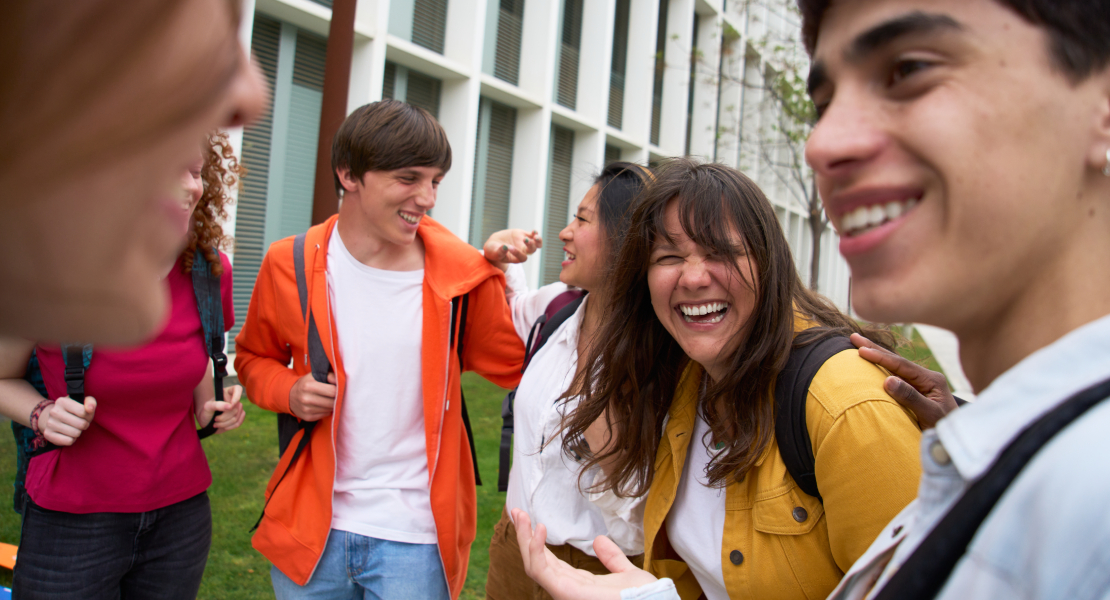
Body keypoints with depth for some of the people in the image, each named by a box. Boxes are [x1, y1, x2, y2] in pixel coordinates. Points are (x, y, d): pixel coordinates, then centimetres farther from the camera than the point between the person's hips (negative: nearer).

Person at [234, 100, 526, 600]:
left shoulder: (464, 276, -7)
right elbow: (254, 357, 13)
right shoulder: (291, 265, -3)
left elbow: (518, 368, 3)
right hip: (310, 528, 2)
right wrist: (289, 391, -7)